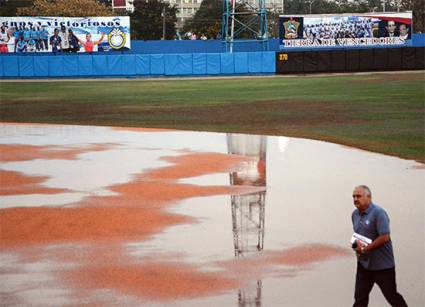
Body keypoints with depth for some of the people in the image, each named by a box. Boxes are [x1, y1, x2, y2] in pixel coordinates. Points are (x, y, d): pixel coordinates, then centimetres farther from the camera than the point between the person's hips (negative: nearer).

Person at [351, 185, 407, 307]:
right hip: (364, 264, 7)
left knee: (392, 296, 4)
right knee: (360, 297, 8)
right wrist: (356, 243, -1)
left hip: (382, 265, -7)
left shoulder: (378, 213, -17)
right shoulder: (355, 214, 7)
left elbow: (384, 237, -23)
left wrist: (364, 249, -18)